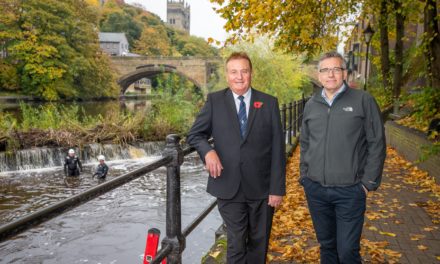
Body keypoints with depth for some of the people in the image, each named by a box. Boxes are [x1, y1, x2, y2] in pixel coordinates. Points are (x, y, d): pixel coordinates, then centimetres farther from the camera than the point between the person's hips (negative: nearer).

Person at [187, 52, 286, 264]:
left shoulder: (269, 103, 1)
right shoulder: (214, 101, 1)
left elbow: (277, 149, -1)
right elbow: (194, 135, 5)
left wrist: (277, 188, -5)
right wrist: (207, 151, -18)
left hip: (261, 188, 1)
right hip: (229, 188, 0)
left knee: (259, 243, 16)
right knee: (236, 245, 8)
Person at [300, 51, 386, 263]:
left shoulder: (363, 101, -4)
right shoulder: (311, 105, 8)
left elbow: (376, 144, -4)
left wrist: (369, 182, -7)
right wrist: (304, 176, 9)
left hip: (350, 190, -3)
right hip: (315, 189, 4)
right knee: (326, 245, 16)